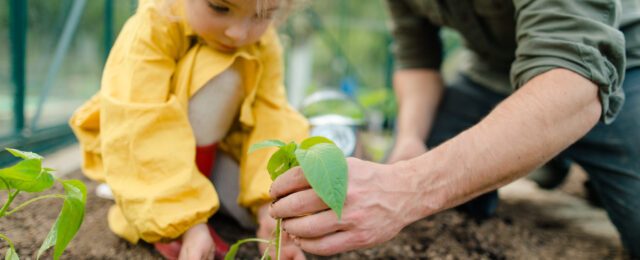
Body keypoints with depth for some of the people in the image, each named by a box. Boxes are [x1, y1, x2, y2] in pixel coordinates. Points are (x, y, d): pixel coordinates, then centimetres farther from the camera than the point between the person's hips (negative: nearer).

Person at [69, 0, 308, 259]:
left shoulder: (265, 46, -14)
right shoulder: (152, 28, -30)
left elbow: (271, 123, -23)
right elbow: (141, 132, -37)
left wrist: (270, 205, -38)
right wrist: (189, 224, -43)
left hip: (210, 154, 5)